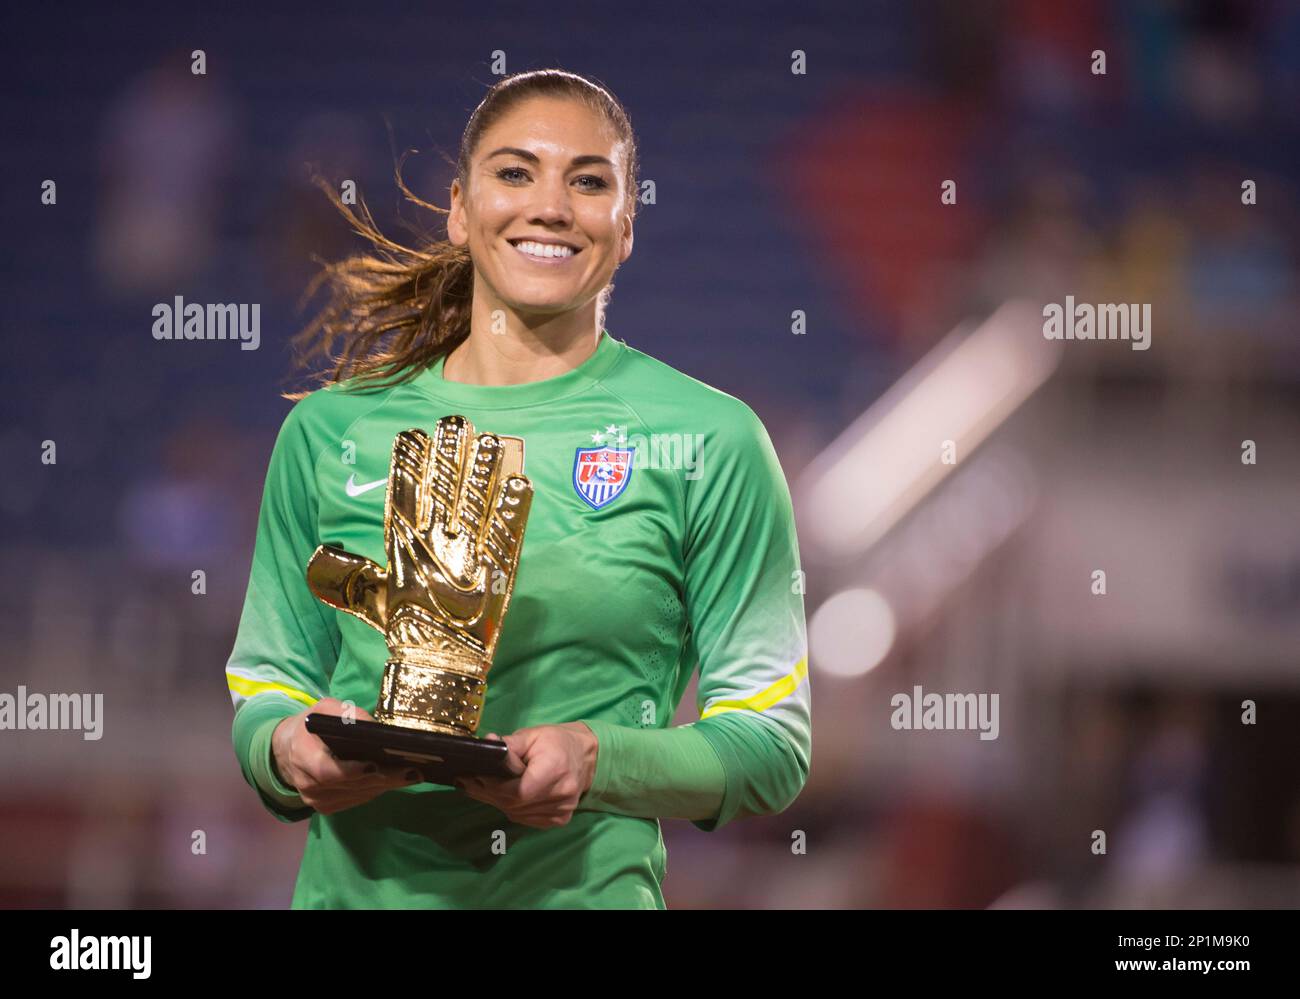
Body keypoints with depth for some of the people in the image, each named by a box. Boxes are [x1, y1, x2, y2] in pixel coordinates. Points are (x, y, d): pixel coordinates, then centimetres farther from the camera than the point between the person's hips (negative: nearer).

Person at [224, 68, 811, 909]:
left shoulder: (710, 441, -2)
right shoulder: (330, 431, 5)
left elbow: (775, 745, -3)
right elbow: (263, 690, 9)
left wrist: (599, 762, -19)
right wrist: (288, 749, -13)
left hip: (587, 895, -2)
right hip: (356, 891, 2)